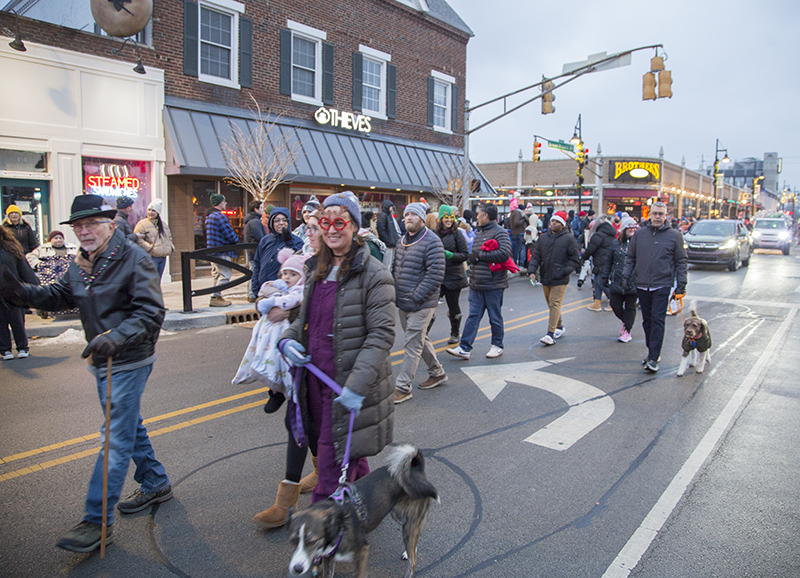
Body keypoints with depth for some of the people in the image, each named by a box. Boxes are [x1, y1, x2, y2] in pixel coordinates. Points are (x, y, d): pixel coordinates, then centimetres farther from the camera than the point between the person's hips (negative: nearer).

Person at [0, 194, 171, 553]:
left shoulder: (134, 259, -18)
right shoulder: (79, 264, 8)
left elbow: (150, 312, -23)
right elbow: (57, 296, 14)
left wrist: (114, 338, -36)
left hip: (129, 362, -9)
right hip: (101, 361, 9)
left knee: (116, 438, -5)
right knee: (129, 427, 20)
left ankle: (98, 520, 2)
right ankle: (156, 485, 37)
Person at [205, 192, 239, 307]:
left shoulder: (209, 216, 17)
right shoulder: (220, 216, -17)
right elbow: (229, 234, -19)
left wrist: (234, 237, 15)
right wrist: (236, 239, 3)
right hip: (221, 251, -10)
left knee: (216, 274, 15)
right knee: (225, 275, -8)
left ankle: (216, 297, 19)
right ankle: (215, 297, -11)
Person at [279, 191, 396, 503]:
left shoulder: (373, 274, -13)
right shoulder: (316, 269, 11)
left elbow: (382, 334, -17)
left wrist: (357, 385, -24)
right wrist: (288, 338, -1)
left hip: (347, 386, -7)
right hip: (316, 378, 7)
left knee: (334, 457, 0)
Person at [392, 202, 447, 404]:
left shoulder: (431, 241, -13)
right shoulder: (402, 241, 12)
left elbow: (435, 275, -19)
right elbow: (396, 268, 20)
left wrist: (415, 298, -20)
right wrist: (395, 294, 7)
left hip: (421, 305, -8)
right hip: (402, 304, 8)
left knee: (412, 345, -3)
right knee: (420, 339, 19)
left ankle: (403, 387, 4)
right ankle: (437, 373, 36)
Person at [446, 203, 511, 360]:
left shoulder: (500, 232, -10)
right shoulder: (479, 233, 17)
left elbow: (504, 254, -24)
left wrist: (479, 255, -18)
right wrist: (472, 257, 4)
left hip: (493, 284, -7)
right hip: (476, 284, 7)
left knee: (495, 317, 7)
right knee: (473, 316, 4)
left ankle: (497, 346, 23)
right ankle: (464, 348, 3)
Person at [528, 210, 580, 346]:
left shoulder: (569, 239, -5)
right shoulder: (543, 237, 8)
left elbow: (574, 260, -3)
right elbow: (536, 255, 8)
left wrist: (564, 272, -15)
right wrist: (532, 269, -7)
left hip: (559, 280, -5)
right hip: (545, 278, 5)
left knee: (555, 304, -10)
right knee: (551, 304, 16)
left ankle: (550, 334, -12)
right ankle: (559, 326, 36)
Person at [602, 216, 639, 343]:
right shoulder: (617, 244, 9)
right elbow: (608, 261, 14)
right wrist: (605, 276, 8)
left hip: (632, 282, -3)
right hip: (617, 282, 3)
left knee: (630, 307, 6)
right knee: (615, 305, 7)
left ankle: (627, 331, 17)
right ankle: (626, 322, 35)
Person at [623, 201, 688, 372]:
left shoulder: (674, 235, 1)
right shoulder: (640, 233, 8)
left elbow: (681, 261, 3)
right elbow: (630, 257, 14)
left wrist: (681, 284, -1)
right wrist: (626, 275, 4)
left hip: (662, 285, -3)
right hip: (642, 285, 4)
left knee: (658, 321, -8)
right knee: (647, 320, 10)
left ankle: (653, 358, -7)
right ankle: (652, 352, 22)